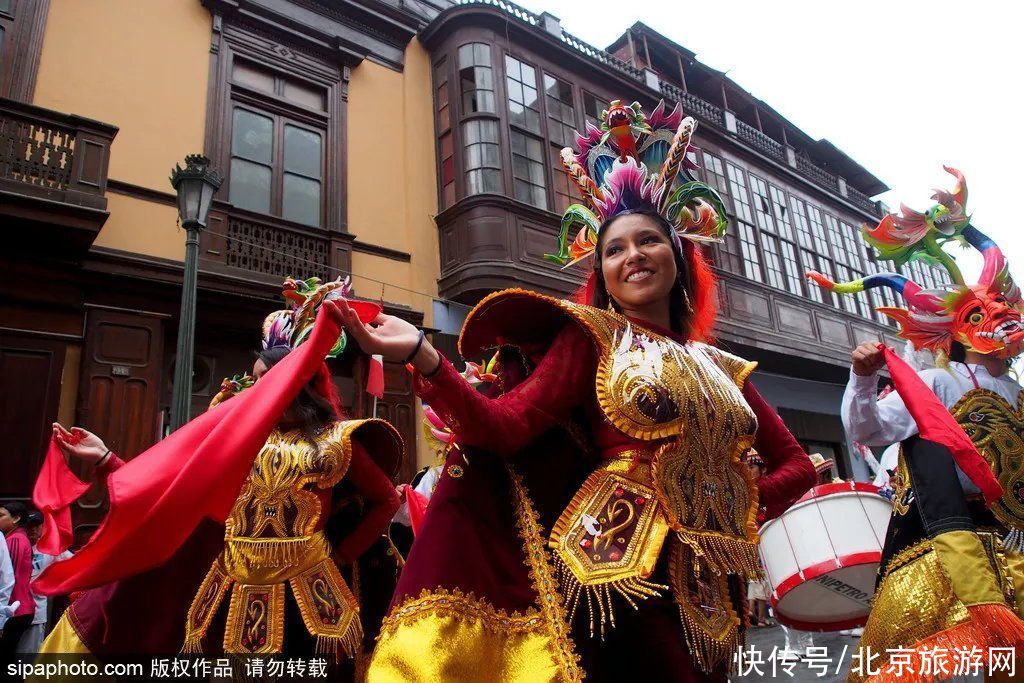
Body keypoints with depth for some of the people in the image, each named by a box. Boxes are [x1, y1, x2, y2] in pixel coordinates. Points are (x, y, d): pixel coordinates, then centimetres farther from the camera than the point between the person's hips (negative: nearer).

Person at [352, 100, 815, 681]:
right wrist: (420, 354, -29)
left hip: (708, 589, 5)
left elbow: (797, 464, 17)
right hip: (625, 571, -5)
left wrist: (746, 506, -1)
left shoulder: (721, 369, 13)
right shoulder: (592, 337, -1)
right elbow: (503, 426, -15)